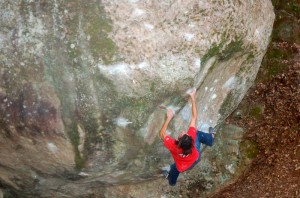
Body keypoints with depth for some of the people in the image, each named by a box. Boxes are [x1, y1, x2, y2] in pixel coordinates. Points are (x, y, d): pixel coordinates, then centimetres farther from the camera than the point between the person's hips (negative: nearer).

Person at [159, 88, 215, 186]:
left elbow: (162, 133, -30)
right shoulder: (192, 137, -42)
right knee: (198, 134, 17)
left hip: (183, 167, -1)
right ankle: (210, 139, 50)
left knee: (174, 168, 34)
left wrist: (169, 118, -31)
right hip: (196, 158, 1)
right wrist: (192, 97, -36)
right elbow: (194, 117, -36)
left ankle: (171, 181, 68)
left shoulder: (173, 146, -46)